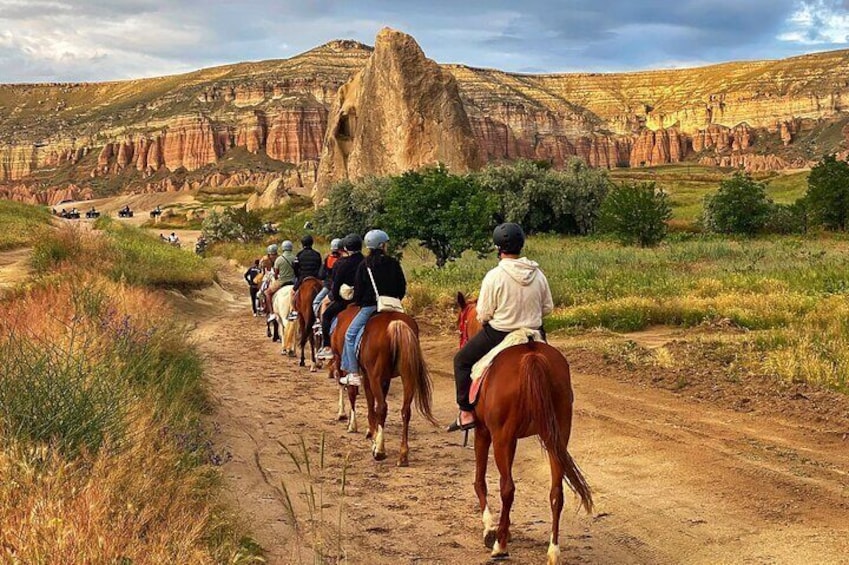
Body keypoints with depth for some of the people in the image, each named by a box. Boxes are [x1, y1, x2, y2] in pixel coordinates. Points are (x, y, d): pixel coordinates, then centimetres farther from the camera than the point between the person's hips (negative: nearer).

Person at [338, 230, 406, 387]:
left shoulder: (364, 265, -5)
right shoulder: (394, 263, 2)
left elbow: (359, 288, -3)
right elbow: (402, 286, 6)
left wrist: (358, 302, 14)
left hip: (370, 306, -4)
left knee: (351, 334, 6)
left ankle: (354, 374, -2)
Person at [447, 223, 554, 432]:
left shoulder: (494, 276, -18)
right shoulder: (538, 274, -3)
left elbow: (483, 315, -13)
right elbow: (548, 308, 5)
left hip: (498, 335, -4)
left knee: (462, 360, 17)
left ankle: (466, 413, 14)